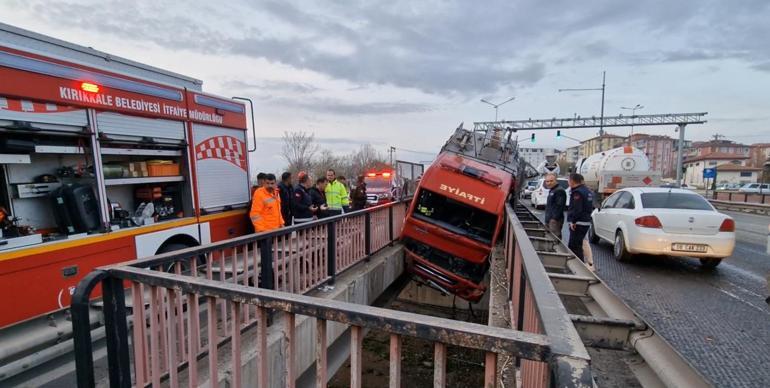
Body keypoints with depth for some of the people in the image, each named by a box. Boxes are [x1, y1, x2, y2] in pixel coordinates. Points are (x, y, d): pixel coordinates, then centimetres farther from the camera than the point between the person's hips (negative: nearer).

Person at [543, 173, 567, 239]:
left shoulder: (559, 191, -13)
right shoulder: (551, 191, 20)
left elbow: (560, 206, -20)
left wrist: (554, 218, -23)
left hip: (555, 220, -10)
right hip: (549, 220, 10)